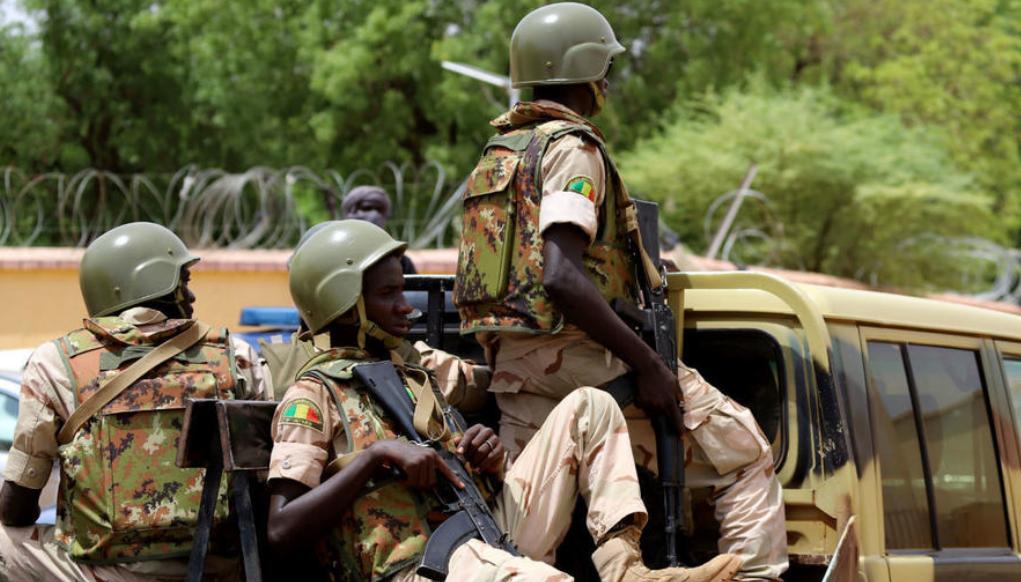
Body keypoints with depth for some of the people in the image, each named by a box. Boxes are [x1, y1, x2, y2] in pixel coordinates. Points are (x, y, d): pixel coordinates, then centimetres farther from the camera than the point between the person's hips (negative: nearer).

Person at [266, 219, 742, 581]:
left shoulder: (415, 375, 26)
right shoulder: (312, 397, 2)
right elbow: (281, 533, -9)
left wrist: (487, 459, 5)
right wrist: (377, 454, -14)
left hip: (491, 539, 8)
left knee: (588, 407, 5)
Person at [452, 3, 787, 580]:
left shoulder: (497, 152, 19)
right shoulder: (571, 148, -10)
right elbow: (561, 277, -22)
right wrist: (648, 364, -21)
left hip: (511, 365, 9)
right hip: (578, 359, -9)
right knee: (747, 455, 0)